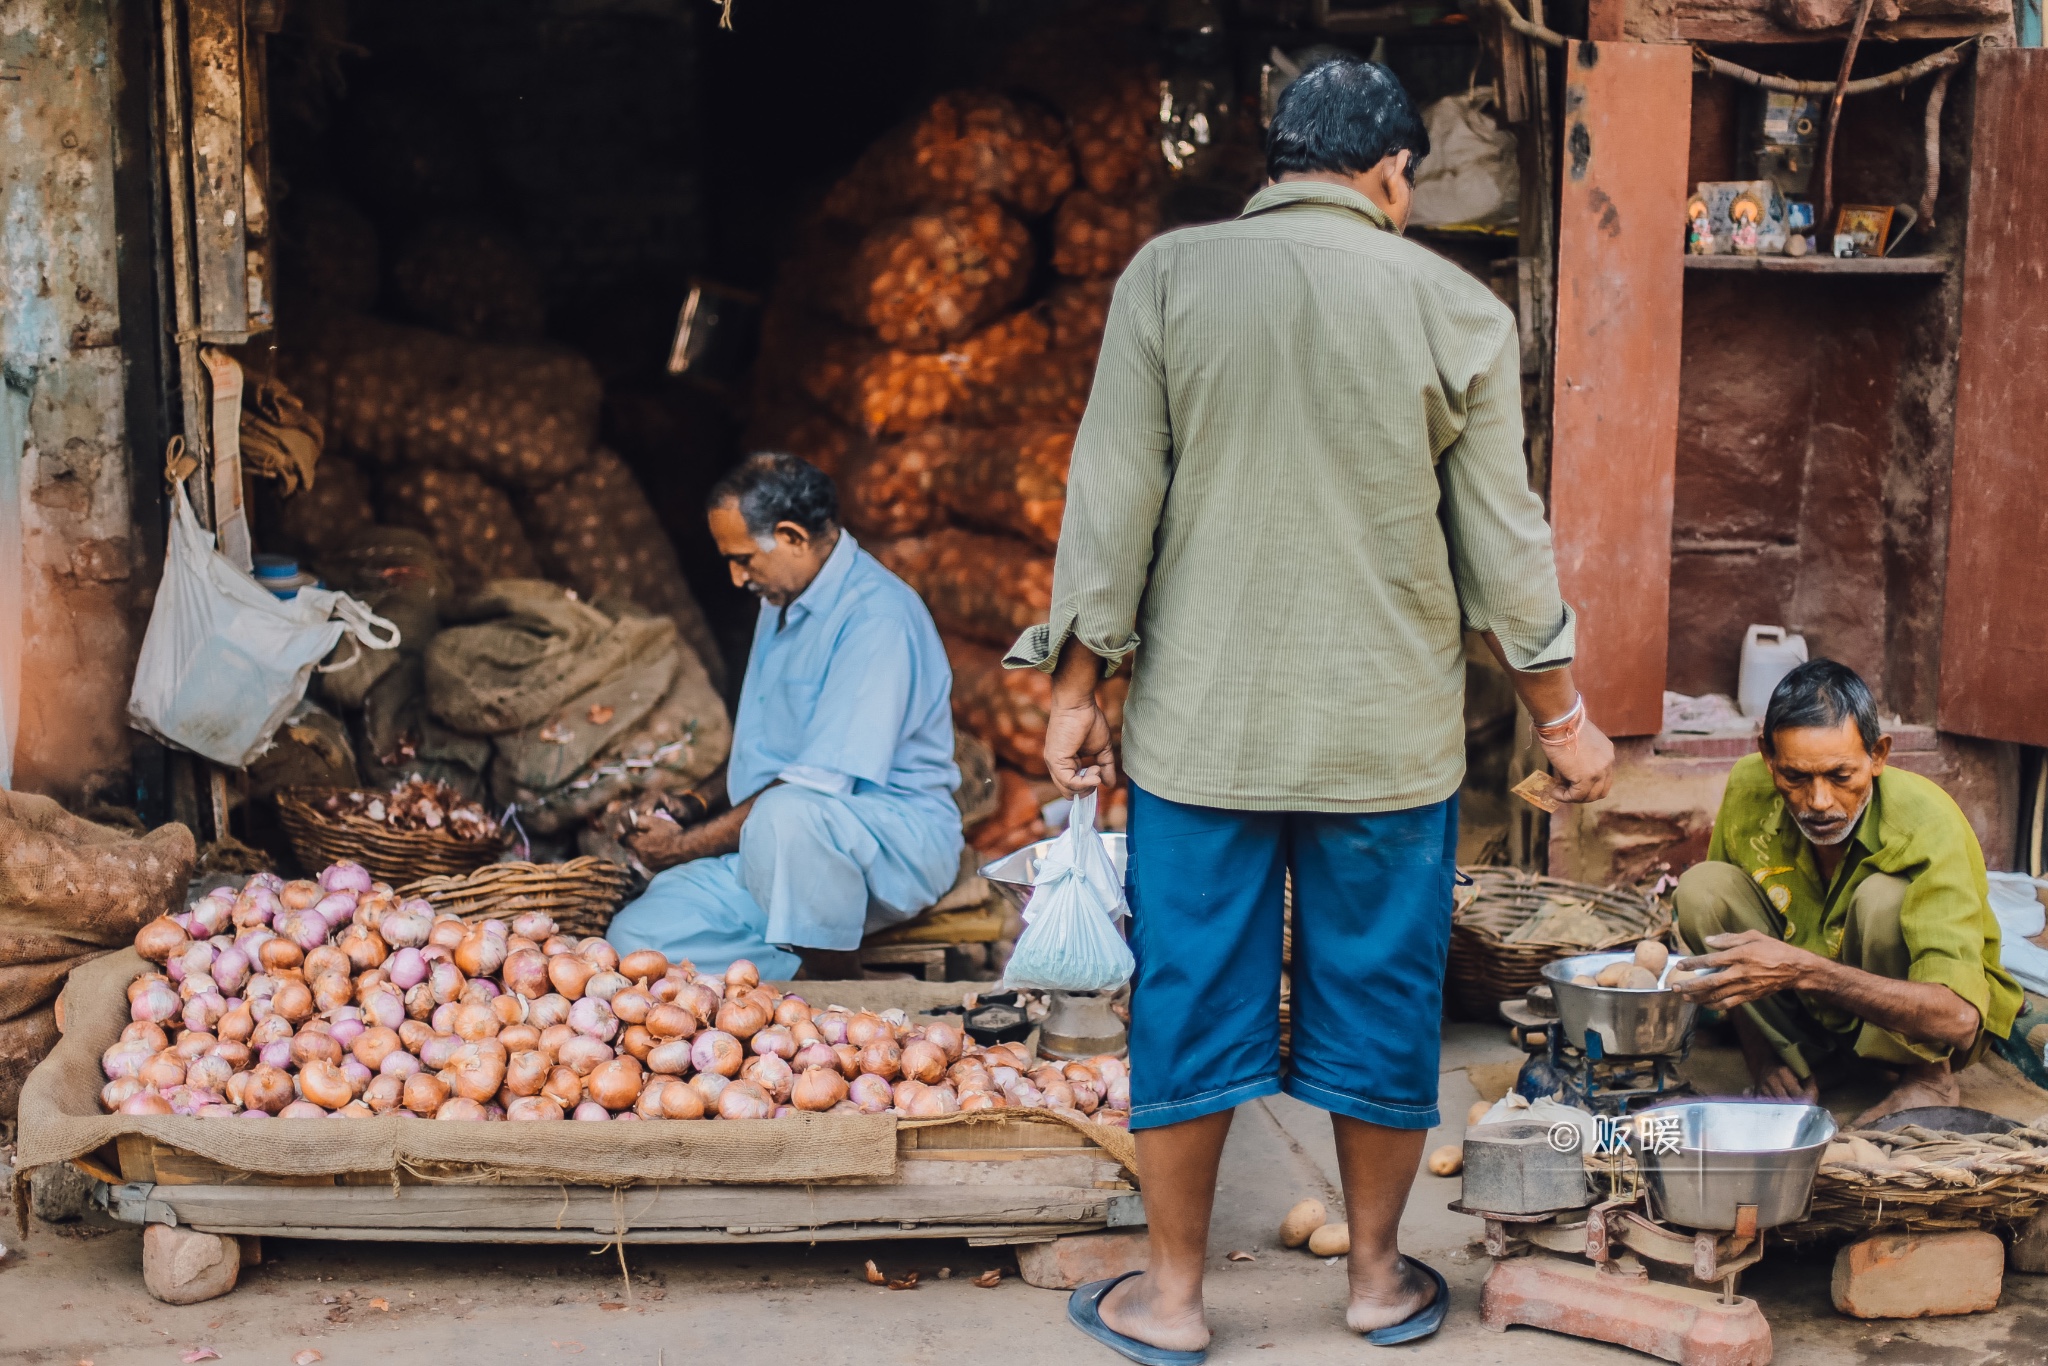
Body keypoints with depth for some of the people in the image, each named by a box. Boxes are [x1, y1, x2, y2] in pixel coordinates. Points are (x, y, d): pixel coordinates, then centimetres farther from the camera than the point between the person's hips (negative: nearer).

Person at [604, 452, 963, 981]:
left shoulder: (877, 616, -18)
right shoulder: (782, 606, 15)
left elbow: (820, 783, -22)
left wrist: (688, 843, -13)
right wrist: (694, 804, 8)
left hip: (898, 840, -9)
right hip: (778, 845, 9)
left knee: (786, 815, -42)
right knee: (635, 938, -10)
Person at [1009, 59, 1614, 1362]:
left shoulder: (1168, 277, -3)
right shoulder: (1458, 310, -2)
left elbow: (1112, 505, -5)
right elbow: (1505, 544, 1)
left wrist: (1076, 689, 4)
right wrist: (1563, 715, 13)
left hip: (1202, 727, 0)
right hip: (1391, 737, 0)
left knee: (1193, 1001, 10)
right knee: (1379, 998, 14)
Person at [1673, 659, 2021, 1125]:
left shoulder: (1927, 824, -32)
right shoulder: (1748, 786, -18)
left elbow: (1957, 1017, -41)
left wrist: (1804, 972, -51)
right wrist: (1761, 1054, -10)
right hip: (1809, 1012, 4)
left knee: (1882, 899, -33)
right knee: (1700, 887, -19)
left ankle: (1928, 1077, -9)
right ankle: (1801, 1060, -3)